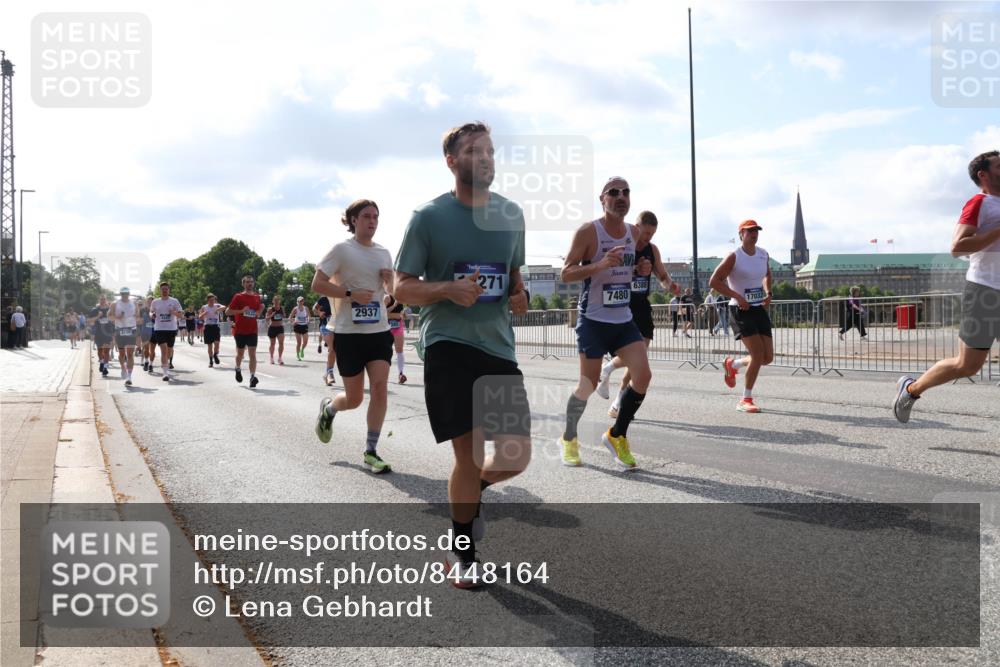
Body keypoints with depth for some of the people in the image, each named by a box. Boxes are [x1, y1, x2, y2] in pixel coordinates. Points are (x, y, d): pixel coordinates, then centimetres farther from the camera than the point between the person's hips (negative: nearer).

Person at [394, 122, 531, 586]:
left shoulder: (511, 215, 11)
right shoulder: (429, 217, -3)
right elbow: (402, 288, -2)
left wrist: (520, 295, 2)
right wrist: (450, 289, -20)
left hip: (499, 346, 4)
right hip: (447, 344, -4)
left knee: (516, 456, -2)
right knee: (469, 454, -4)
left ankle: (470, 493, 34)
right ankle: (463, 554, 18)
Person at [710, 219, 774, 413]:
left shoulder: (763, 255, 8)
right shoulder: (734, 257, -11)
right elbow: (714, 281, -13)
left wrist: (768, 292, 8)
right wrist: (738, 297, -20)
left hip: (759, 309, 7)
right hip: (740, 310, -7)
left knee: (768, 357, 3)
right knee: (758, 354, -16)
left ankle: (732, 365, 31)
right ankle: (745, 400, -2)